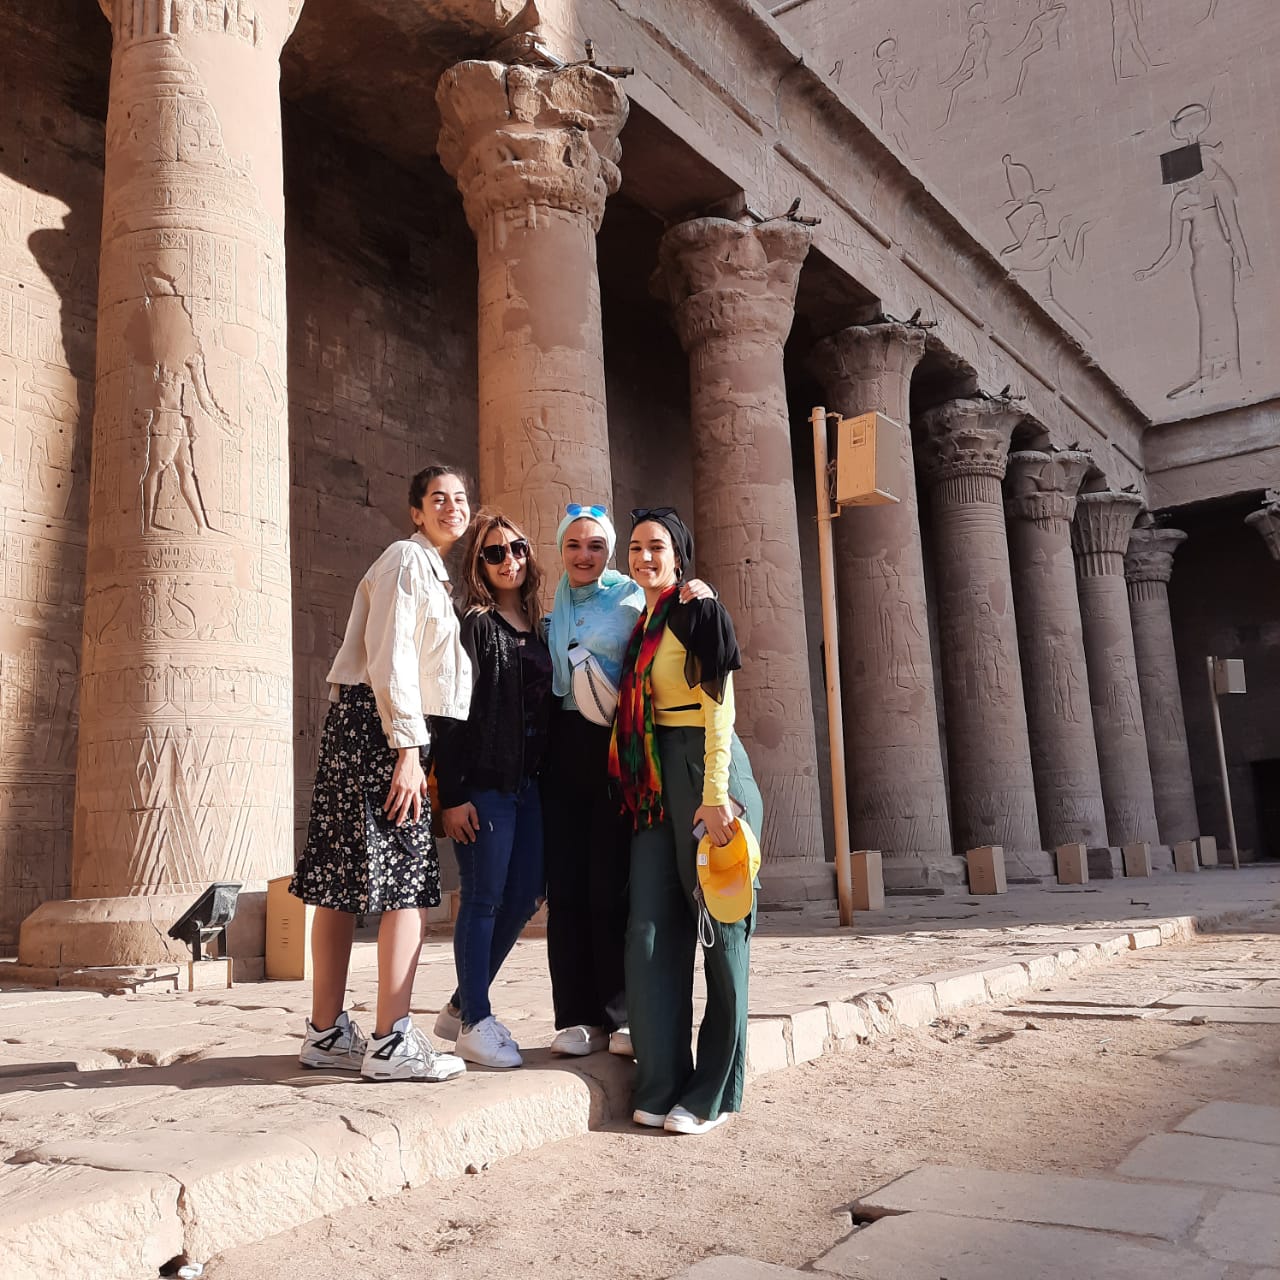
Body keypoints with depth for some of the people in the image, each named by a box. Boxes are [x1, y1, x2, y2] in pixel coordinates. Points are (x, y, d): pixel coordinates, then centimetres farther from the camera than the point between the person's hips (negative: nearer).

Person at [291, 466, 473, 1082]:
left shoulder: (435, 571, 25)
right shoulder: (407, 557, -5)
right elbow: (390, 656, -15)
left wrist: (415, 748, 15)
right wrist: (407, 748, -19)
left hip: (404, 731, 9)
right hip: (382, 728, -9)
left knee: (342, 882, 8)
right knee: (410, 882, -10)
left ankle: (326, 1032, 14)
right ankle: (391, 1042, -7)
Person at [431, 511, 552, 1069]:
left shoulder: (536, 629, 15)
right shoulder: (471, 622, -5)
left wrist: (546, 777, 9)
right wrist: (452, 794, -17)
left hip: (528, 782, 7)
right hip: (484, 782, -7)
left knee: (523, 897, 8)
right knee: (483, 898, -2)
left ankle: (461, 1006, 23)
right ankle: (475, 1022, 11)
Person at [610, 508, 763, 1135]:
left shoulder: (699, 612, -5)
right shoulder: (641, 626, 17)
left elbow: (719, 705, -14)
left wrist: (714, 795, -20)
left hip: (702, 770, -7)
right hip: (653, 782, 7)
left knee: (719, 925, 1)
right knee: (652, 929, 3)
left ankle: (714, 1091, 11)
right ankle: (662, 1083, 12)